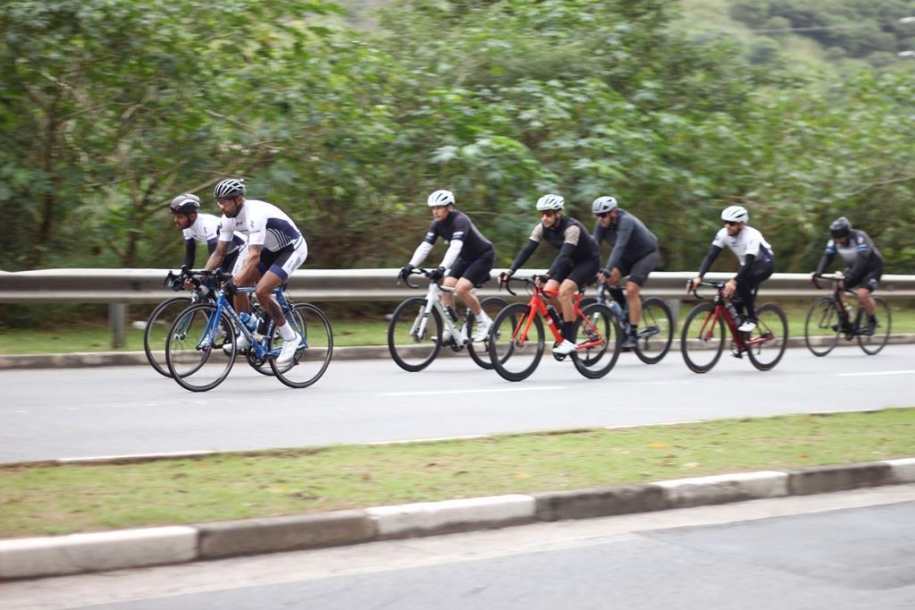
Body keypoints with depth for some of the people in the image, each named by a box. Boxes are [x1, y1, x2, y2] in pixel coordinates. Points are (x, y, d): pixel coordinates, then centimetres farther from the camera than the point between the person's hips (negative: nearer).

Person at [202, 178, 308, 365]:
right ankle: (246, 337, 8)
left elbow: (254, 256, -41)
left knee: (261, 290, -22)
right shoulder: (229, 218, -7)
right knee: (238, 284, -4)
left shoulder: (255, 214, -33)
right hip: (272, 250, 9)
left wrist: (239, 278, -52)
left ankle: (290, 338, -8)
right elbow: (219, 253, -3)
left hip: (293, 248, -9)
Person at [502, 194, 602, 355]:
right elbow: (527, 250, -19)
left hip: (588, 260, -7)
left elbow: (564, 255, -44)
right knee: (548, 292, -14)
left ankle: (569, 340, -20)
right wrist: (511, 270, -32)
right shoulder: (542, 228, -14)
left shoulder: (571, 228, -33)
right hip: (569, 260, 7)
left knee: (564, 291, -27)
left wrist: (548, 276, -56)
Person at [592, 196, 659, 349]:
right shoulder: (602, 225, -14)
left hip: (646, 254, -6)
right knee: (610, 279, -19)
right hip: (627, 255, 6)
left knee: (631, 290, -19)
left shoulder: (626, 221, -33)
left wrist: (607, 270, -54)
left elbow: (619, 246, -44)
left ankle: (632, 333, -12)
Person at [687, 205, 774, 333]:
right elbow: (710, 256, -22)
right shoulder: (723, 234, -18)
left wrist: (734, 281, -57)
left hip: (764, 264, -6)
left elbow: (749, 263, -42)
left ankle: (752, 318, -19)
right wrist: (699, 277, -37)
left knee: (741, 282, -32)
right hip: (747, 265, 6)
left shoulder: (751, 236, -34)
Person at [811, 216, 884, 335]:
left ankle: (872, 322, -4)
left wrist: (848, 278, -51)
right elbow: (827, 256, -18)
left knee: (862, 294, -27)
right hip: (853, 267, 6)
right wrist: (817, 273, -35)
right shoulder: (834, 242, -13)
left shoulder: (860, 238, -31)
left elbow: (862, 260, -40)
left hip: (872, 268, -6)